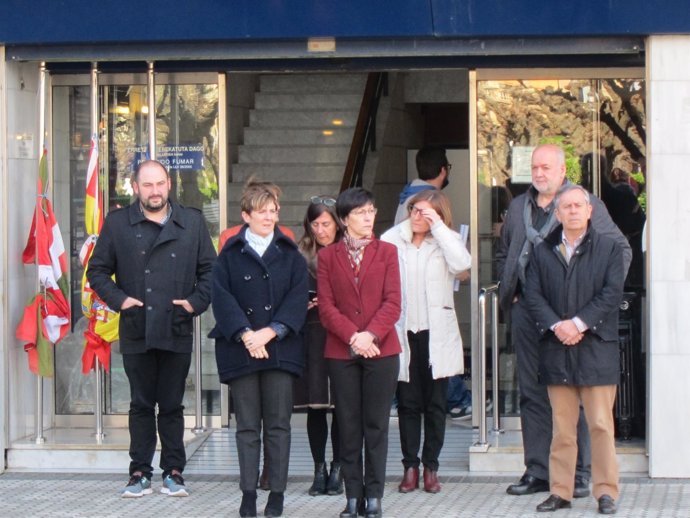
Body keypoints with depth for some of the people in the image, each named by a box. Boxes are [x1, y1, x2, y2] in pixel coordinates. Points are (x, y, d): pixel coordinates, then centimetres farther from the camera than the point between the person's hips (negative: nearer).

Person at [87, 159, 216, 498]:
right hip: (136, 332, 0)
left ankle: (173, 471, 13)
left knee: (172, 405, 6)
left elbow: (209, 269, 12)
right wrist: (118, 299, -6)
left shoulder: (192, 222, 7)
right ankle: (140, 473, 11)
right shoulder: (117, 223, 5)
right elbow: (97, 271, 8)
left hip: (177, 331, 0)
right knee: (141, 404, 5)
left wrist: (196, 302, -2)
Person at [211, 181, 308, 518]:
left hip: (280, 348, 1)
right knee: (247, 426, 3)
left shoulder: (290, 255, 9)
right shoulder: (230, 255, 6)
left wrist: (270, 331, -14)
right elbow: (221, 297, -4)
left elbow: (298, 297, -1)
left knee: (278, 425, 1)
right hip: (240, 349, 0)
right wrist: (245, 334, -16)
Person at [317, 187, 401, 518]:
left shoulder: (386, 252, 7)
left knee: (376, 426, 2)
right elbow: (326, 307, 1)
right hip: (341, 352, 0)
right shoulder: (328, 256, 8)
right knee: (348, 428, 3)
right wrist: (353, 337, -13)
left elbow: (393, 302, -1)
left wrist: (371, 335, -15)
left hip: (381, 350, 0)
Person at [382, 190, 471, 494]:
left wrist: (438, 226, -14)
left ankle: (431, 466, 13)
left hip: (436, 334, 0)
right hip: (402, 332, 0)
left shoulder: (445, 241, 4)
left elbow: (462, 263, -17)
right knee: (407, 403, 4)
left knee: (435, 403, 5)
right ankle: (410, 466, 11)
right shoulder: (391, 241, 4)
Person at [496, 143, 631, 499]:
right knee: (532, 393, 7)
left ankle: (580, 473, 4)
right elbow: (503, 252, 28)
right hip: (526, 310, 5)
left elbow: (621, 249, 2)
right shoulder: (518, 207, 16)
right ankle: (537, 470, 14)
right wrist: (508, 291, 15)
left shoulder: (588, 204, 0)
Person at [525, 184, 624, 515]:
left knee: (601, 425, -3)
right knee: (562, 427, 6)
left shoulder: (608, 249, 4)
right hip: (557, 350, 2)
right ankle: (560, 491, 10)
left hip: (596, 348, -2)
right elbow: (533, 295, 3)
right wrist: (557, 325, -12)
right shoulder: (543, 252, 11)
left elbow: (612, 293, -5)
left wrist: (579, 323, -14)